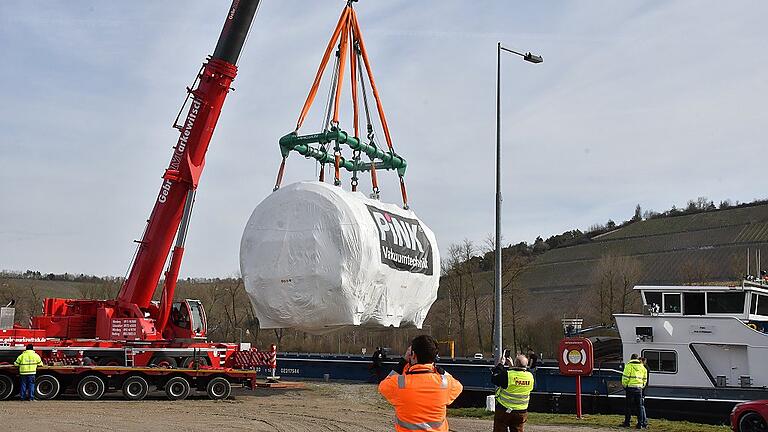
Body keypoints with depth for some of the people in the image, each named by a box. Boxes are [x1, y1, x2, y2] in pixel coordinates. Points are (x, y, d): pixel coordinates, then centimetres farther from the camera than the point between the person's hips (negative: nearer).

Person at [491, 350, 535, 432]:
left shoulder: (507, 375, -21)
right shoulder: (530, 376, -5)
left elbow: (494, 379, -6)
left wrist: (500, 364, 2)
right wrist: (512, 366, 18)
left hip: (504, 410, -4)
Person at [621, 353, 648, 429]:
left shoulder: (629, 365, -3)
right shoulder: (642, 367, 13)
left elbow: (625, 377, -8)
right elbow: (645, 379, 17)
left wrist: (624, 385, 3)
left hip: (630, 387, -4)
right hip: (639, 388, 4)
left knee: (628, 406, 4)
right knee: (639, 406, 7)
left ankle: (627, 422, 7)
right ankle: (640, 423, 4)